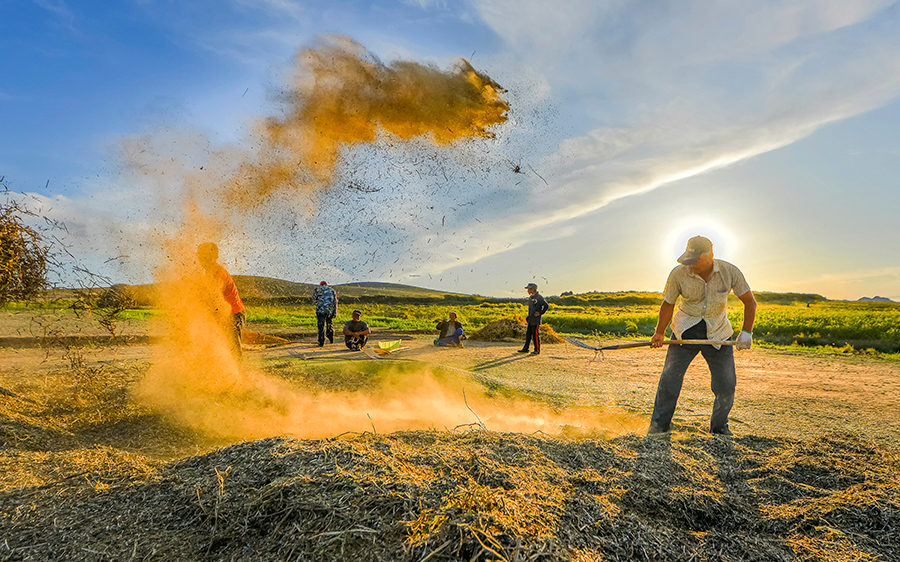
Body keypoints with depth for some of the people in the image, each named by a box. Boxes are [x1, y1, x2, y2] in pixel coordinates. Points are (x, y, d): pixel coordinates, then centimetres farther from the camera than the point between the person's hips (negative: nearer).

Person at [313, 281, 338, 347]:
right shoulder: (331, 290, 12)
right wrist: (335, 312, 8)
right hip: (330, 311, 3)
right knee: (330, 325, 19)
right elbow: (335, 301, 7)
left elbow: (314, 300, 13)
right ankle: (331, 339, 32)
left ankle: (321, 343, -7)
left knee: (321, 326, -1)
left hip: (321, 310, -3)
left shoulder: (317, 289, 6)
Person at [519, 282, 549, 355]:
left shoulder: (539, 297, -14)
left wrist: (540, 313, -14)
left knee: (536, 335, -4)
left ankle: (537, 351, 5)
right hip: (530, 320, 9)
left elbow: (547, 306, -15)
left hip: (536, 320, -9)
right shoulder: (530, 298, 13)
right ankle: (525, 349, 20)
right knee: (528, 334, 12)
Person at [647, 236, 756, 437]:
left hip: (718, 335, 1)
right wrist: (660, 333, -6)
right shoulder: (678, 274, -15)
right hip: (686, 330, -1)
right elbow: (668, 304, -2)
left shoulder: (729, 272, -13)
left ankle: (719, 427, 23)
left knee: (726, 385, -1)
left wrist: (746, 332, -9)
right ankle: (659, 425, 6)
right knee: (670, 377, -7)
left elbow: (749, 301, -1)